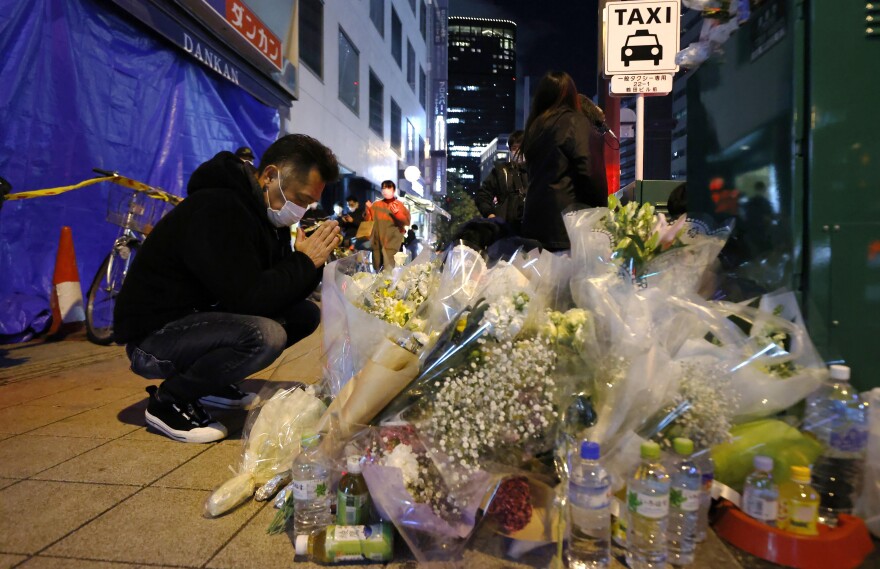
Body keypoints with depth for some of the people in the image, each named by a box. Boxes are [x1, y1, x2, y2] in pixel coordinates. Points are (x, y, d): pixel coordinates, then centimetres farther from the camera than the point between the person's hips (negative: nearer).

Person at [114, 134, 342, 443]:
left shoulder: (267, 214, 4)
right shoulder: (218, 210, -24)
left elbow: (286, 292, 6)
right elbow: (249, 299, -30)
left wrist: (314, 259, -11)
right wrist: (305, 262, -20)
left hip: (203, 317, 9)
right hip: (153, 336, -9)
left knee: (305, 314, 1)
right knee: (265, 334, -33)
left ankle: (211, 381, 9)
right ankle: (168, 400, -8)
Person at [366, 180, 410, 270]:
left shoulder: (399, 205, 2)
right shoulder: (376, 205, 10)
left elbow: (407, 222, -3)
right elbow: (368, 221, 13)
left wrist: (397, 213, -17)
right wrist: (368, 210, -3)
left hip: (392, 242, -4)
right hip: (377, 242, 4)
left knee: (388, 270, -16)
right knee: (377, 269, 11)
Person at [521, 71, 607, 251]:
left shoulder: (534, 125, 15)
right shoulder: (574, 121, -3)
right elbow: (586, 172, -9)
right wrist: (602, 206, 0)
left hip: (535, 214, 6)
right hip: (565, 214, -6)